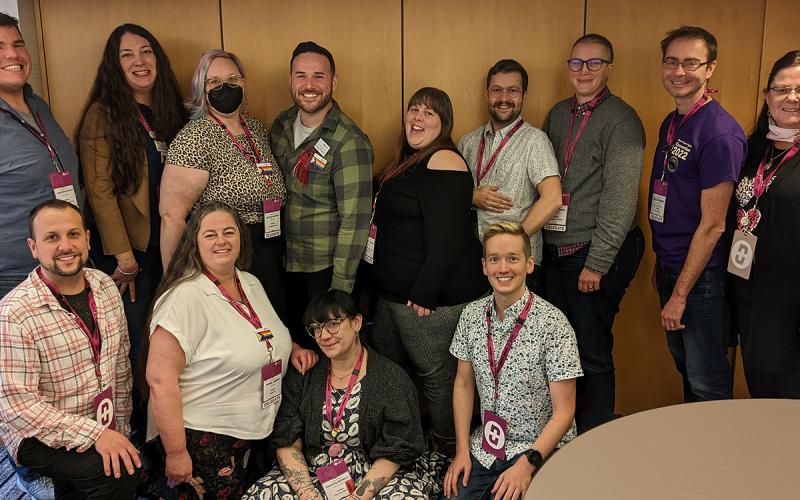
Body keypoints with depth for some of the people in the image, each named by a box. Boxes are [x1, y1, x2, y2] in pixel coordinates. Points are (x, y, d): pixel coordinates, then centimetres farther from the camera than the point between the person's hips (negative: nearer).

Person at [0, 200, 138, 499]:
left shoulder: (106, 287, 0)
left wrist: (121, 428, 10)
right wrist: (94, 434, -23)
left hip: (104, 429, 6)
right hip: (40, 437, -6)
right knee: (118, 474, -25)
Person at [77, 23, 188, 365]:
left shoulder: (171, 110, 9)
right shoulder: (102, 114, -9)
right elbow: (99, 190, -13)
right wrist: (124, 257, -16)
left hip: (167, 246, 5)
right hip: (125, 251, -5)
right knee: (130, 341, 3)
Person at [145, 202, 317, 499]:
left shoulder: (252, 284, 6)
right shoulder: (185, 298, -18)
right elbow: (160, 380, -21)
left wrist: (291, 349, 3)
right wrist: (176, 453, -19)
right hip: (205, 438, -7)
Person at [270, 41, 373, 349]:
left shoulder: (349, 142, -18)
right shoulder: (282, 125, 2)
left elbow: (355, 220, -19)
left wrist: (340, 288, -19)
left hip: (326, 269, -6)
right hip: (285, 264, 6)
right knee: (291, 344, 17)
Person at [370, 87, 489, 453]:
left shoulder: (443, 160, -14)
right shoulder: (409, 163, 17)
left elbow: (445, 236, -22)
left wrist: (424, 294, -22)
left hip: (430, 296, -10)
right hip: (394, 292, 10)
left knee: (437, 374, 1)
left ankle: (447, 451, 19)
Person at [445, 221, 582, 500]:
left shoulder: (553, 324, -17)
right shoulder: (472, 315, -2)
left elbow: (563, 411, -13)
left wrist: (527, 464, -21)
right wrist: (462, 450, 0)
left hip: (541, 449, -4)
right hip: (485, 447, 4)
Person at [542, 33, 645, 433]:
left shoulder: (620, 119, -8)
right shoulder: (558, 115, 13)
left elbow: (620, 199, -13)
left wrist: (597, 263, -16)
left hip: (594, 253, -6)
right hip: (554, 250, 6)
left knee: (593, 356, 0)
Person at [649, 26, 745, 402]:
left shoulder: (720, 133, -19)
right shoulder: (670, 124, 8)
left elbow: (712, 224, -20)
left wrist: (680, 294, -17)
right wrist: (661, 264, 15)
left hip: (701, 275, -8)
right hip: (670, 266, 8)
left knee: (706, 380, 5)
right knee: (683, 363, 22)